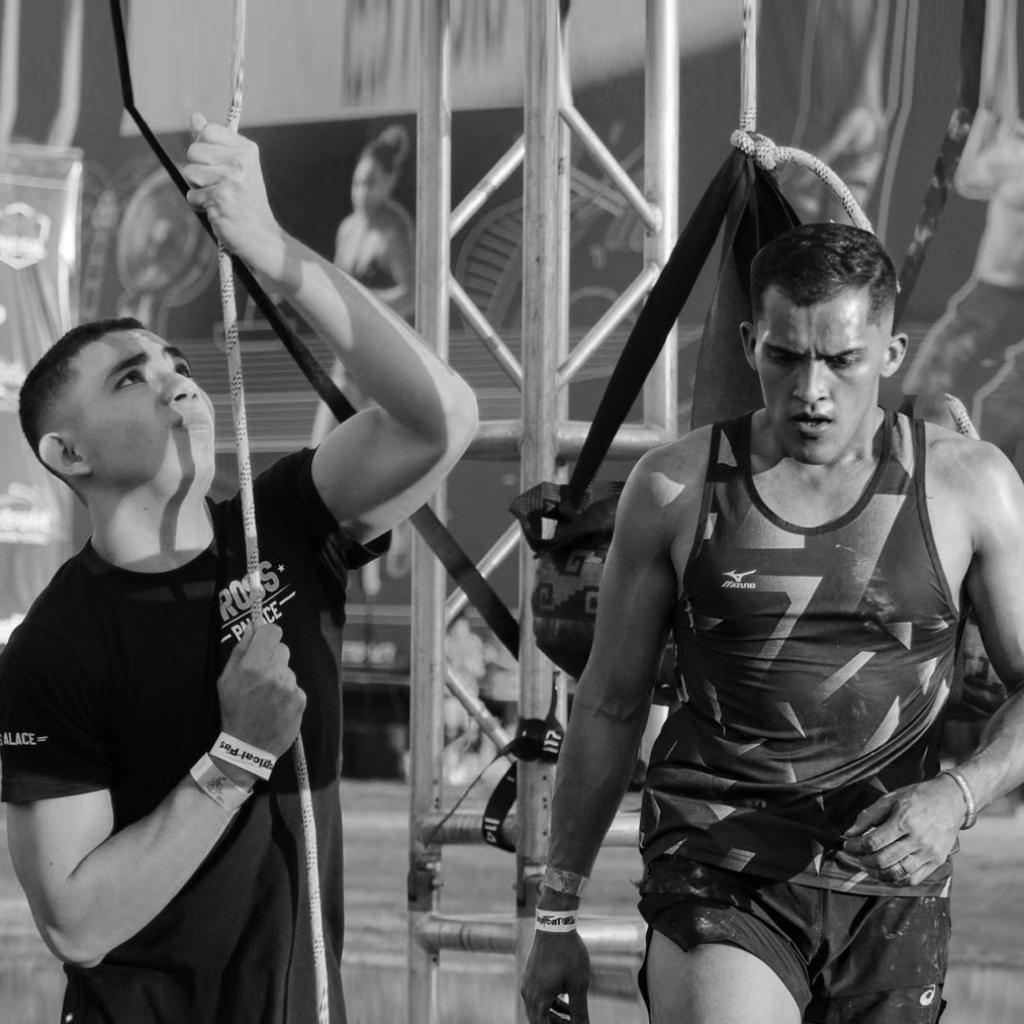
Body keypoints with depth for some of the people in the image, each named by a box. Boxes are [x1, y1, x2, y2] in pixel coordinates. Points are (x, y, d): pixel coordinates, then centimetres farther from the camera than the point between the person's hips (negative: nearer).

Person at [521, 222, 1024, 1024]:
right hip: (718, 875, -2)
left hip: (891, 887, 2)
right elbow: (609, 705, 10)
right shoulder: (677, 488, 2)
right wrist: (557, 915, 12)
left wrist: (959, 795, -16)